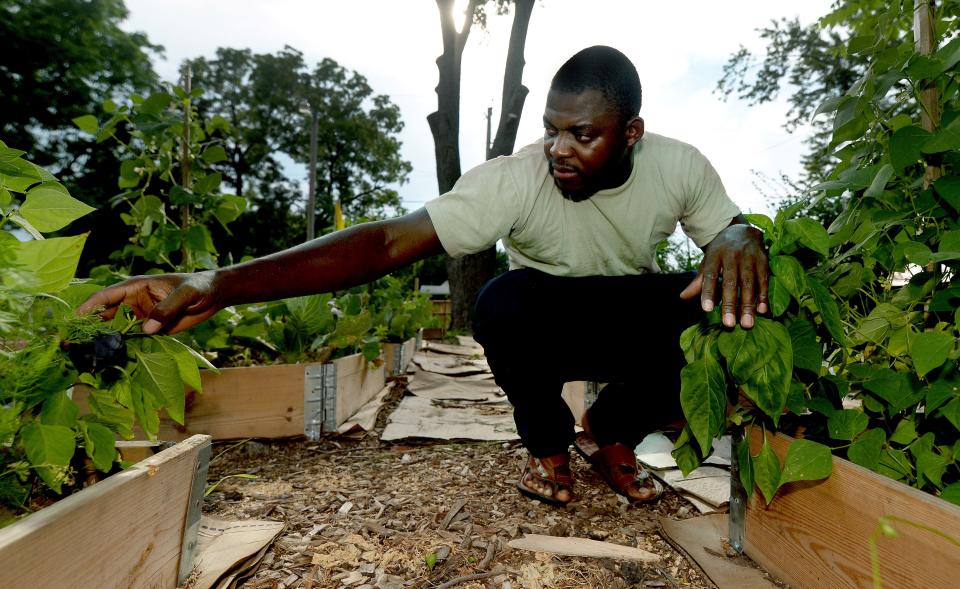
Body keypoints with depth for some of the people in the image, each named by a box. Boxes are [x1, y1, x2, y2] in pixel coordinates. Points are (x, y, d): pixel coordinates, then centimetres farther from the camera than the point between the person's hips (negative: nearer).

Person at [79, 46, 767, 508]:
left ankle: (608, 434, 2)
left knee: (725, 309, -26)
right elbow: (389, 240, -37)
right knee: (504, 302, -37)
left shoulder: (680, 167, -15)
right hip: (545, 334, -3)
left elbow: (734, 231, -4)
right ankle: (548, 446, -5)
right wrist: (219, 285, -48)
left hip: (639, 329, 4)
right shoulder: (513, 180, -28)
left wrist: (741, 237, -33)